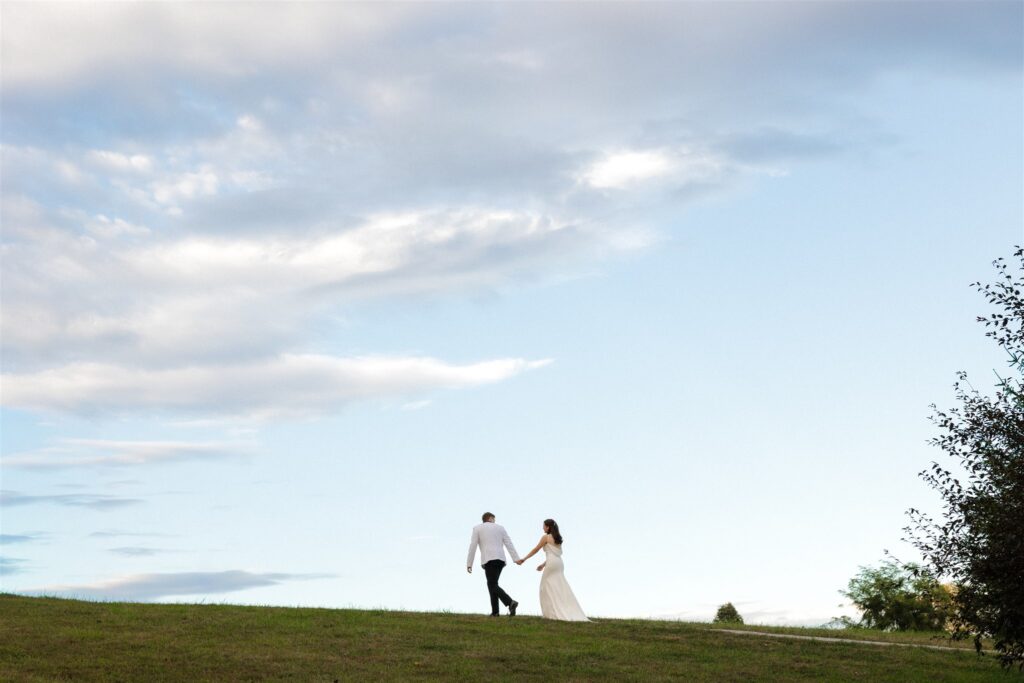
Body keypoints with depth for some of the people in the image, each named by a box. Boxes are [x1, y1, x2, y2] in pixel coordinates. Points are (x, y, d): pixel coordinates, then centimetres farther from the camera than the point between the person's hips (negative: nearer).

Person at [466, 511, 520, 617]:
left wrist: (469, 564, 5)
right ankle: (495, 611, 10)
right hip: (501, 559, 5)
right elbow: (509, 544, 7)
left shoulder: (477, 528, 10)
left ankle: (510, 602, -30)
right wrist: (516, 559, -1)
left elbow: (472, 546, 3)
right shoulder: (500, 528, 17)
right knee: (492, 584, 16)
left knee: (493, 586, -9)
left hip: (489, 560, -5)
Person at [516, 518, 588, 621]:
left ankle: (552, 613, -2)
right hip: (559, 563, 7)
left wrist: (524, 559, 7)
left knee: (547, 589, 2)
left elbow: (535, 550, 0)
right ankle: (568, 612, 1)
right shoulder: (558, 538, 18)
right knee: (560, 589, 7)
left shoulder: (546, 537, -3)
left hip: (551, 563, -7)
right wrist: (544, 564, 26)